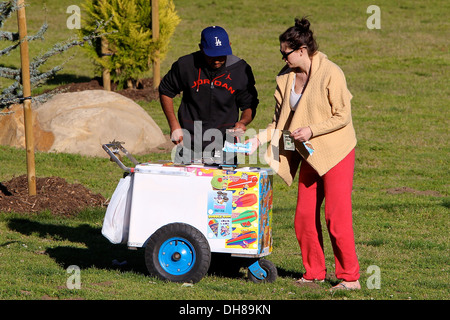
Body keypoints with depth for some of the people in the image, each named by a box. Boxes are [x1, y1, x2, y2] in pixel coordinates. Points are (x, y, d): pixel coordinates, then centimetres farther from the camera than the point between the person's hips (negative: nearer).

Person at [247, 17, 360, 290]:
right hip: (310, 155, 7)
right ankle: (314, 273, 18)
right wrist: (260, 139, 0)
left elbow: (342, 116, -15)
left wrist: (312, 130, -22)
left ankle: (350, 277, -1)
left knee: (336, 216, -8)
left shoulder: (330, 74, -16)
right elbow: (282, 121, 13)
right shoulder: (287, 77, 5)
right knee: (304, 217, 6)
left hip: (336, 153, -7)